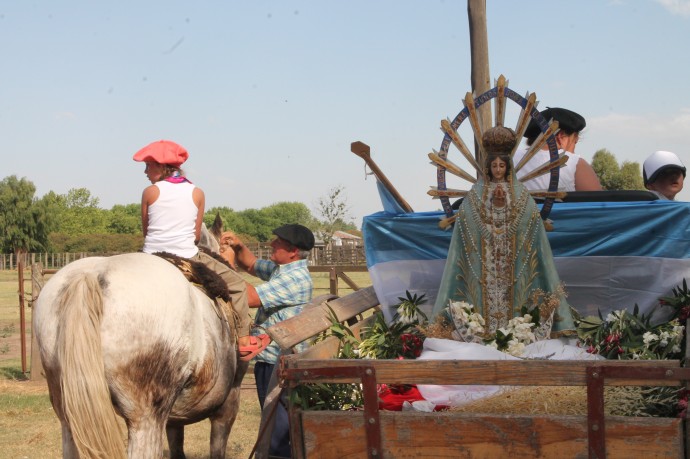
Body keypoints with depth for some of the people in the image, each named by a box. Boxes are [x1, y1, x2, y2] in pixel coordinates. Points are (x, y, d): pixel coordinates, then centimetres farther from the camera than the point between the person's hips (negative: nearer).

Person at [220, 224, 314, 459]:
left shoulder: (296, 277, -20)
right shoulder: (280, 269, 10)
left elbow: (251, 297, -24)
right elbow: (251, 265, 26)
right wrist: (238, 247, 6)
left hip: (279, 365, -10)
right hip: (269, 360, 10)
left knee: (280, 431, -5)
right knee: (277, 426, 19)